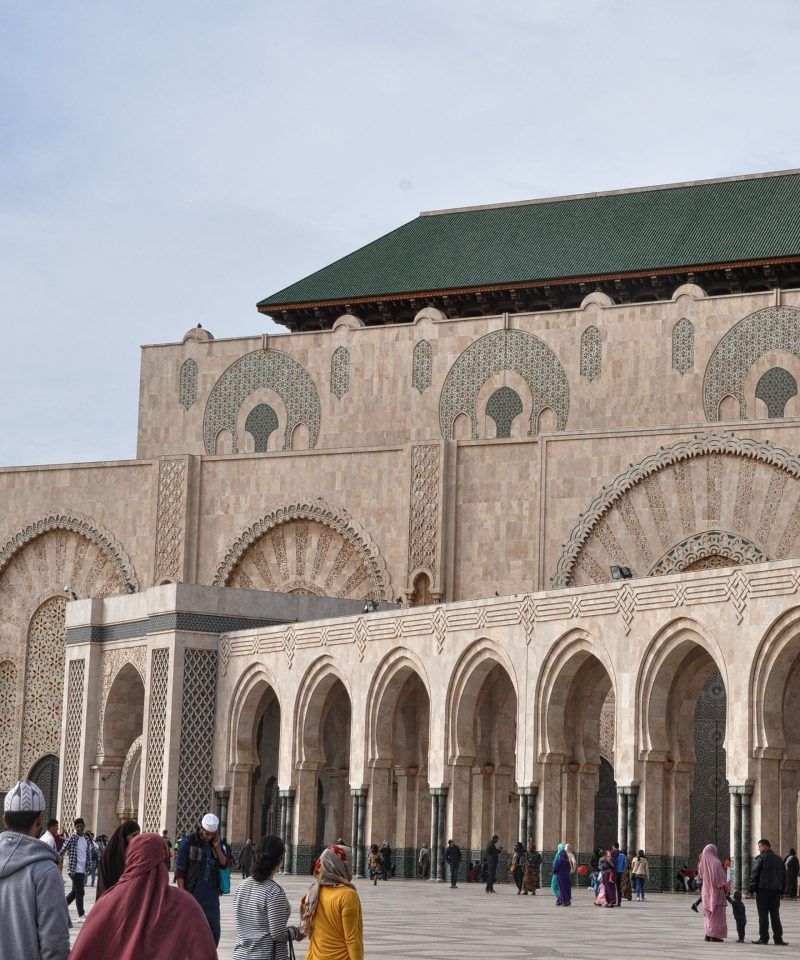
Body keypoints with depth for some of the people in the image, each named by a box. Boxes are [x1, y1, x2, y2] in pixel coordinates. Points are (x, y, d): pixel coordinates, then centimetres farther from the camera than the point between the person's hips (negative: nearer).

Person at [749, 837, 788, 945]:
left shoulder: (761, 858, -7)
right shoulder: (779, 859, 13)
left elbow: (754, 874, -10)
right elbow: (784, 875, 16)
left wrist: (752, 888, -5)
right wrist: (782, 889, 19)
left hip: (763, 890, -5)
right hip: (776, 890, 5)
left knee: (763, 914, -1)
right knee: (775, 915, 8)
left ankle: (763, 937, -2)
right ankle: (778, 938, 3)